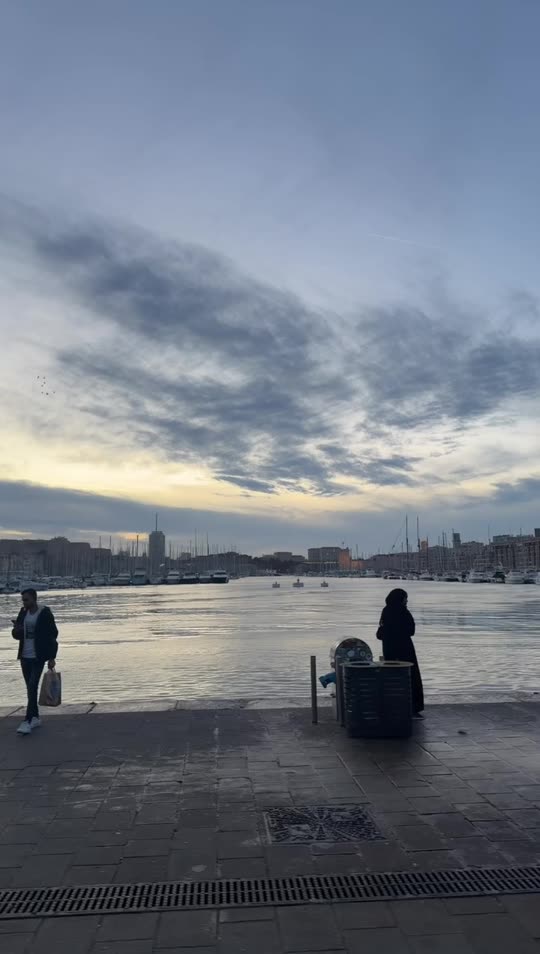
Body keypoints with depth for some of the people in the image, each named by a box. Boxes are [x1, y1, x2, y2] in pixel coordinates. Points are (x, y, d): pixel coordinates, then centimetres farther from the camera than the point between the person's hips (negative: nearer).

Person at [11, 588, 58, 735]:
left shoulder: (45, 613, -9)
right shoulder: (23, 613, 7)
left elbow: (52, 635, -8)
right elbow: (17, 635, 14)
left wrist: (52, 657, -11)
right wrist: (16, 630, -11)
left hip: (38, 657, -6)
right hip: (25, 657, 6)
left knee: (32, 687, -12)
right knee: (30, 688, 11)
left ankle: (27, 722, -12)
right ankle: (35, 718, 21)